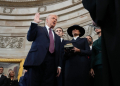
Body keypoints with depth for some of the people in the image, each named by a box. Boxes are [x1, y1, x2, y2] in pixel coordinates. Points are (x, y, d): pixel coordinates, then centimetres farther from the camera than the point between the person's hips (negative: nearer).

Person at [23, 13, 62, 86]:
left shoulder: (57, 37, 29)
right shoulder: (38, 29, 21)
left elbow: (58, 53, 21)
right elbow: (30, 38, 3)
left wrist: (59, 66, 8)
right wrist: (35, 22, -1)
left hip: (51, 63, 3)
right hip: (37, 59, -3)